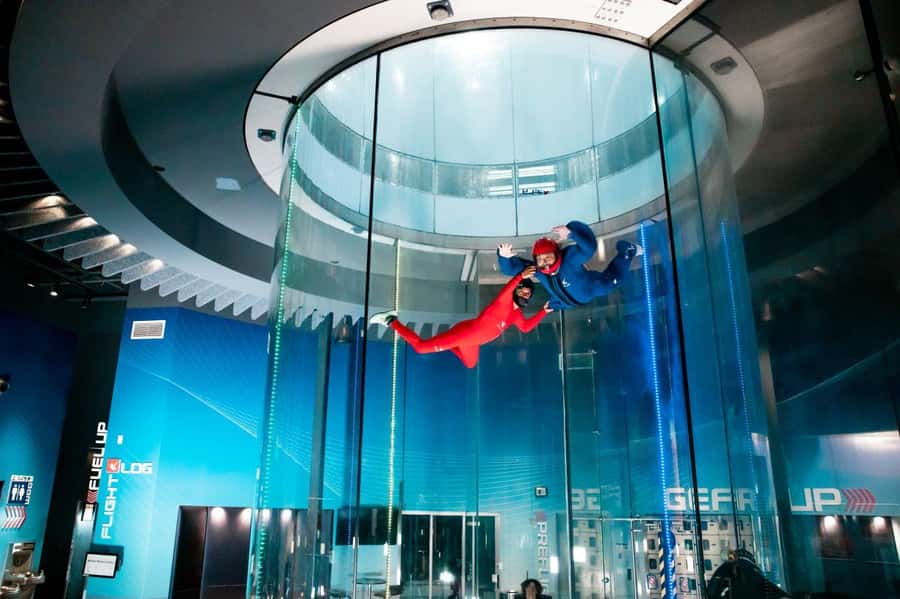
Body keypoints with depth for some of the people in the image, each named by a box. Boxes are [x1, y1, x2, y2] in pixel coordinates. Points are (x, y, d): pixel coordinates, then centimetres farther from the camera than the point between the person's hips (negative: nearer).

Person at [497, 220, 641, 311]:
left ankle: (626, 250, 33)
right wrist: (505, 257, -56)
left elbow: (589, 248, -68)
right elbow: (510, 268, -32)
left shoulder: (570, 258, -48)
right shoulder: (537, 269, -34)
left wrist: (571, 233, -85)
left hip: (591, 288, -5)